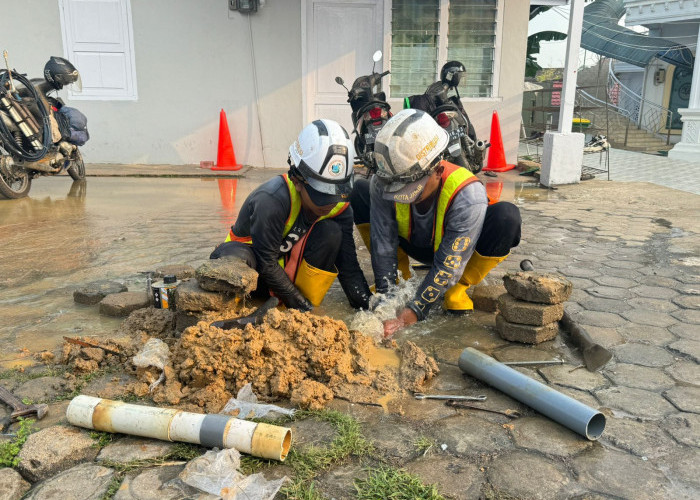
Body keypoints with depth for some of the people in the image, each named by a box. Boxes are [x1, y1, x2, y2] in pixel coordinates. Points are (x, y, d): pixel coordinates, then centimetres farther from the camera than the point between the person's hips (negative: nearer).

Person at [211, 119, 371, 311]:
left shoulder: (340, 207, -12)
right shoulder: (272, 200, -31)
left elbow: (348, 263, -10)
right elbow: (266, 263, -26)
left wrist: (367, 304, -20)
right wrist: (299, 303, -23)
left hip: (287, 266, 5)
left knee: (331, 232, -22)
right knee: (236, 258, -41)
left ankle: (307, 304, -14)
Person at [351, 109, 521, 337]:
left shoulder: (467, 195, -39)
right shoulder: (383, 184, -29)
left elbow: (448, 266, -36)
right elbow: (383, 247, -23)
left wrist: (410, 314, -38)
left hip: (457, 249, -3)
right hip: (414, 244, 3)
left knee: (506, 216, -35)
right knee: (360, 192, -15)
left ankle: (458, 288, -10)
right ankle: (401, 275, 0)